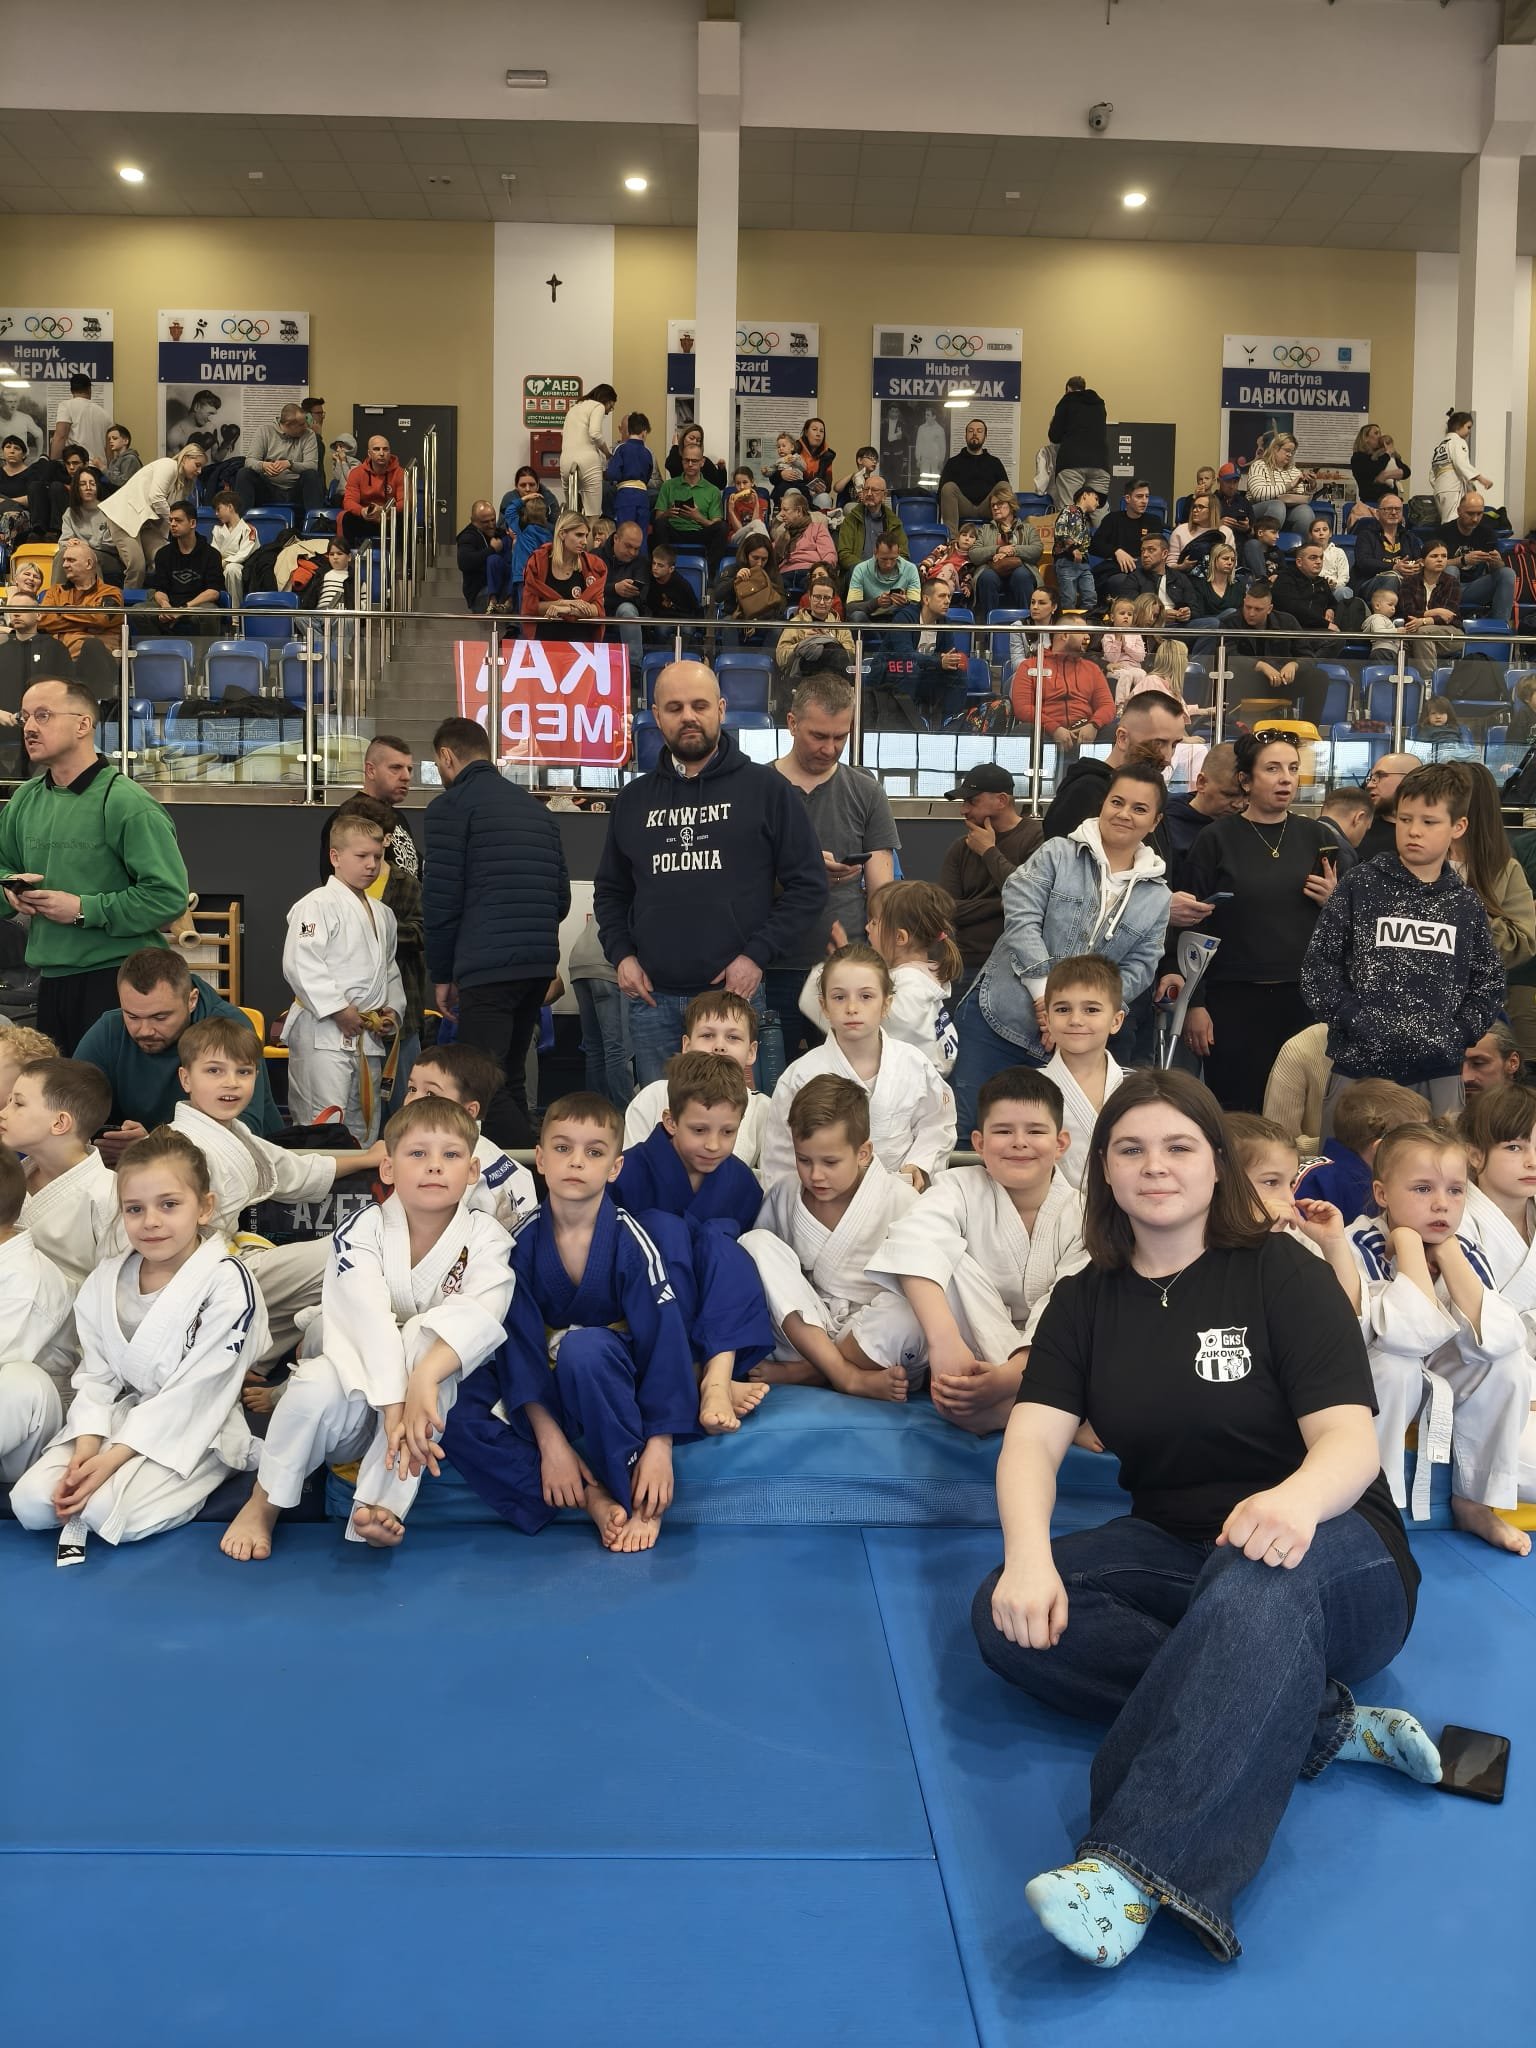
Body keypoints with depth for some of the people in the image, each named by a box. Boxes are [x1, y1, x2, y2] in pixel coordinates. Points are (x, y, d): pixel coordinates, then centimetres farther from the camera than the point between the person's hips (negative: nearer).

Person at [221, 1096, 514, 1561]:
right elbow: (368, 1322, -27)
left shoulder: (485, 1239, -9)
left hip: (438, 1400, 0)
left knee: (425, 1340, -33)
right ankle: (262, 1507, -8)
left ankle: (381, 1507, -34)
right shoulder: (363, 1232, -11)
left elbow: (479, 1315, -30)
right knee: (319, 1385, -35)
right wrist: (394, 1408, -42)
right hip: (361, 1390, 0)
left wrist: (423, 1377, -48)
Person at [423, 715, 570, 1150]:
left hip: (487, 966, -8)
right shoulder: (535, 807, 21)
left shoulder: (450, 805, -1)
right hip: (541, 964, 8)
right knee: (509, 1080, 16)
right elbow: (561, 897, 19)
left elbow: (441, 899, -5)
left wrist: (441, 974, 3)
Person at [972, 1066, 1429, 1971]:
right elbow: (1033, 1441, -8)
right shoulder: (1086, 1300, 5)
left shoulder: (1280, 1274, -6)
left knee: (1257, 1578, -40)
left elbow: (1350, 1438, -16)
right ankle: (1320, 1723, -27)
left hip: (1331, 1560, -4)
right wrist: (1028, 1557, -30)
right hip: (1176, 1553, 5)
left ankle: (1134, 1868, -57)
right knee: (1008, 1615, -23)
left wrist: (1297, 1501, -42)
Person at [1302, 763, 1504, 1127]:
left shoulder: (1466, 904, 9)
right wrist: (1356, 1022, -10)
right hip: (1360, 1063, -2)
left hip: (1439, 1072, 2)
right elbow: (1318, 966, -1)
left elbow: (1489, 983, 14)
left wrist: (1458, 1034, 0)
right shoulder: (1360, 887, 1)